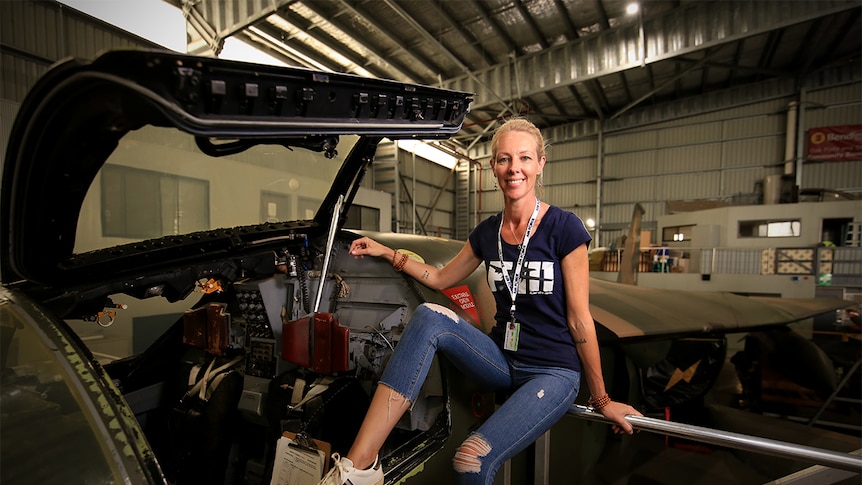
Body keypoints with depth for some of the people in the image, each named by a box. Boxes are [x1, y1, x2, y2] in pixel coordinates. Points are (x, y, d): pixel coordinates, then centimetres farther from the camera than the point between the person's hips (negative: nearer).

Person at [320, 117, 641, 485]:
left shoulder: (564, 228, -13)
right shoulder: (487, 232, 1)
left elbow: (579, 320, -9)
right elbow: (441, 278, 14)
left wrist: (602, 400, 0)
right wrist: (387, 253, 6)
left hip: (555, 372, -4)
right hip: (502, 360, 4)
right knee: (429, 317, -22)